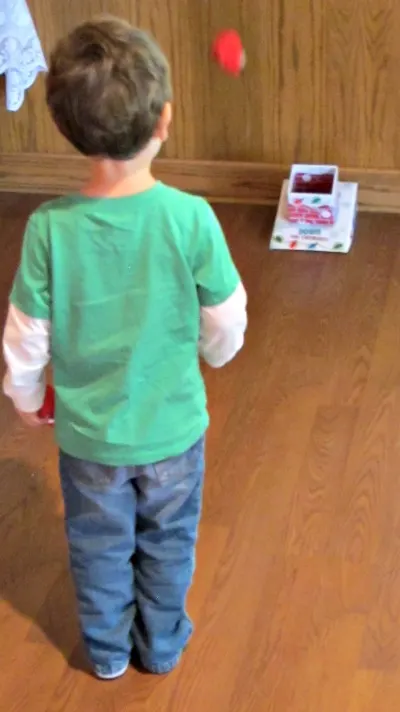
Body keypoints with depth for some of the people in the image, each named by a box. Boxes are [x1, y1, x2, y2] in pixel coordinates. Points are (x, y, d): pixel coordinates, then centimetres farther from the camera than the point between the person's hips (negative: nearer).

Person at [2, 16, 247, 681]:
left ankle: (107, 651, 43)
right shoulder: (191, 216, -24)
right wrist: (214, 354, 13)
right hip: (172, 428, 0)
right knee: (167, 543, 24)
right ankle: (161, 644, 44)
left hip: (88, 432, 1)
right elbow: (226, 323, -11)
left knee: (99, 547, 23)